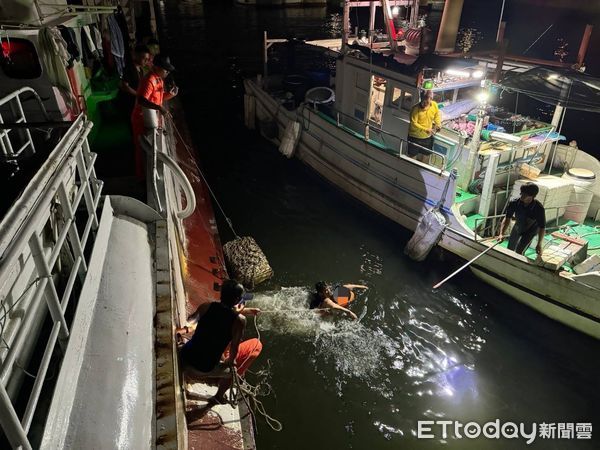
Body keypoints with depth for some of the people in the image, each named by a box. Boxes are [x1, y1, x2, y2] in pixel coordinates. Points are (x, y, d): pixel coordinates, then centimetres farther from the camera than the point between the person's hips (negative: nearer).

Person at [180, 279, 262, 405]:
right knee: (256, 344, 10)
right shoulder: (239, 320, -19)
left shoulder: (207, 306, -6)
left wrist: (243, 311, 21)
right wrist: (230, 361, 12)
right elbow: (234, 348, -10)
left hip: (185, 359, 5)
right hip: (204, 368, -5)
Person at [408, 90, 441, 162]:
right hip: (415, 137, -5)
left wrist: (438, 124, -12)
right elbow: (413, 124, -25)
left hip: (428, 137, 5)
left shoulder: (434, 105, -11)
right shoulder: (416, 109, -25)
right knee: (413, 156, 10)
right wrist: (425, 129, -34)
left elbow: (437, 115, 8)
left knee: (425, 156, 22)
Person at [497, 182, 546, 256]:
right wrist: (501, 234, -34)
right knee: (510, 250, 17)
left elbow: (542, 227, -23)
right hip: (517, 227, 4)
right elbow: (507, 218, -21)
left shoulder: (539, 208, -33)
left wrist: (539, 244, -25)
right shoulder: (514, 203, -27)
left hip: (530, 231, -3)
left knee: (518, 252, -20)